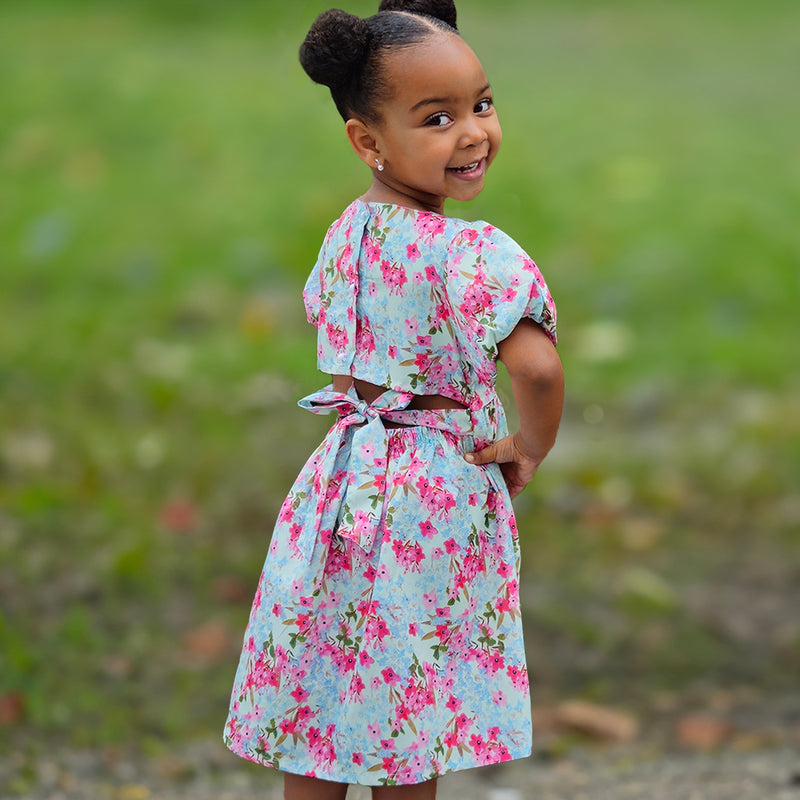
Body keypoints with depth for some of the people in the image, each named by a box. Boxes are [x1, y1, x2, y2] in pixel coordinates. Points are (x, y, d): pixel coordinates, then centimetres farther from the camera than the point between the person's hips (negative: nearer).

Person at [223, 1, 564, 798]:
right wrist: (532, 447, -15)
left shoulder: (348, 230, 1)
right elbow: (534, 366, -34)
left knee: (316, 698, 14)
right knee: (410, 731, 8)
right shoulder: (474, 252, -22)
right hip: (438, 498, -6)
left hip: (345, 483, 6)